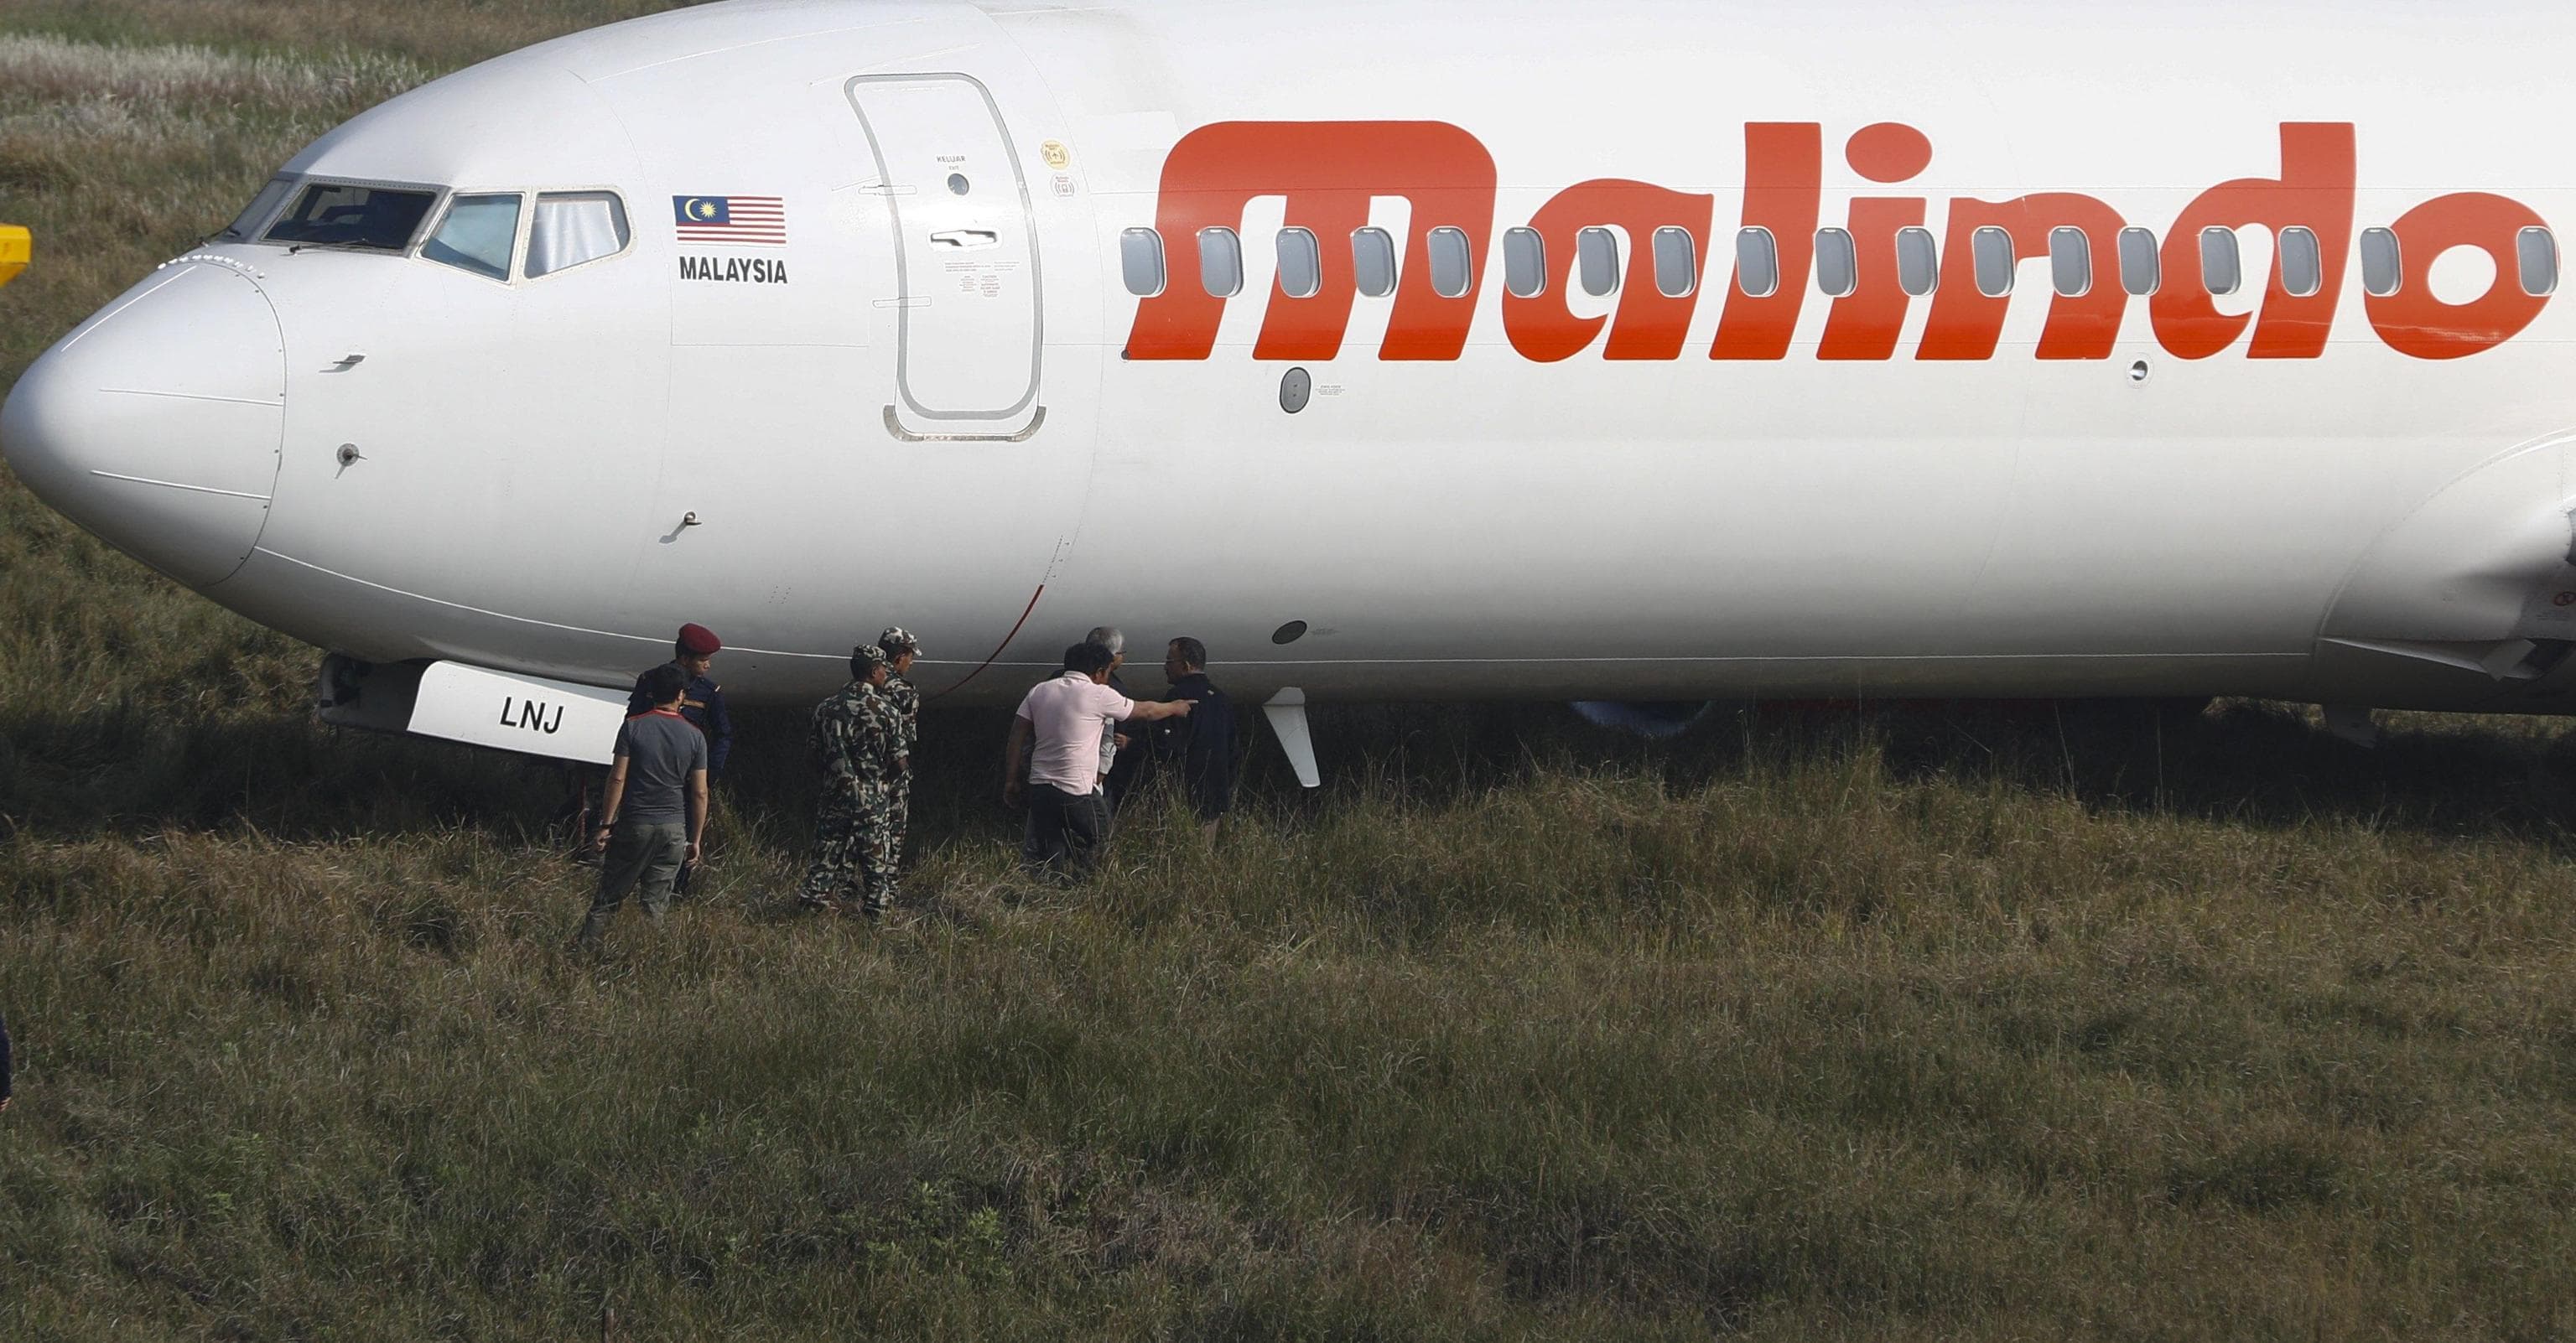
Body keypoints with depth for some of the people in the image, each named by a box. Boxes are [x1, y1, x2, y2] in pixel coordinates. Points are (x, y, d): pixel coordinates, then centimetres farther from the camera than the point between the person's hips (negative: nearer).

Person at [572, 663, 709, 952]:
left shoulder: (633, 728, -6)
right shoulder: (694, 736, 0)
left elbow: (618, 778, -8)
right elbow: (700, 792, 1)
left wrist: (607, 823, -2)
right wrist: (696, 839, 8)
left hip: (635, 824, -1)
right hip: (674, 828, 1)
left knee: (611, 893, 8)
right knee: (658, 901, 7)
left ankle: (587, 944, 12)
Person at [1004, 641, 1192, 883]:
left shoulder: (1040, 691, 10)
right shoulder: (1099, 695, -5)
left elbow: (1017, 737, 7)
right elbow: (1145, 712, 7)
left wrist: (1011, 781, 12)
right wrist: (1174, 708, 26)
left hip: (1039, 787, 6)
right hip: (1076, 791, -6)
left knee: (1049, 860, 7)